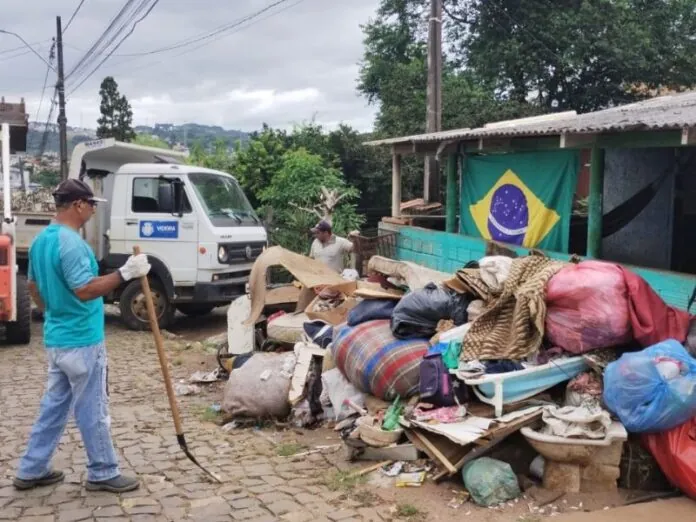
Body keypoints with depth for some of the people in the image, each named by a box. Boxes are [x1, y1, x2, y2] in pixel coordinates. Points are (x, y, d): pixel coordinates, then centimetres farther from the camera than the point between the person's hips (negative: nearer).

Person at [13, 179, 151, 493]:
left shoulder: (41, 240, 10)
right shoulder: (71, 243, -22)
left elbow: (33, 286, 20)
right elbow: (84, 290, -28)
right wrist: (125, 274, -28)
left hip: (57, 338, 10)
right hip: (81, 341, -10)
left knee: (54, 406, 17)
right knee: (92, 411, 2)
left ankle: (31, 470, 24)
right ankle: (103, 473, 14)